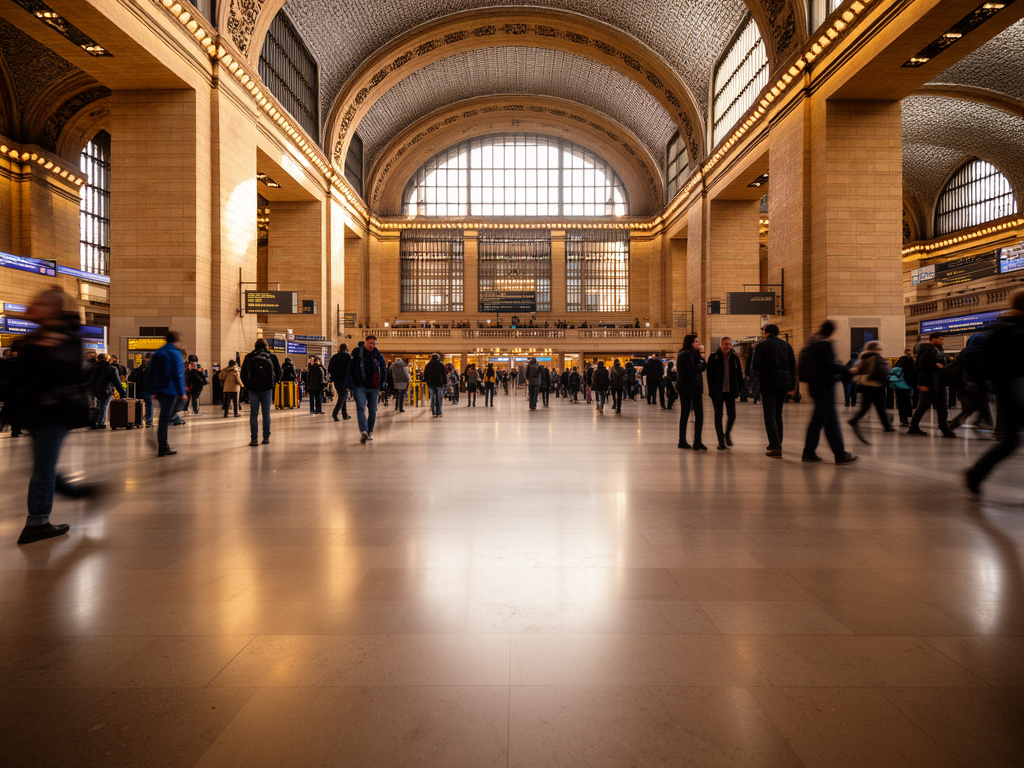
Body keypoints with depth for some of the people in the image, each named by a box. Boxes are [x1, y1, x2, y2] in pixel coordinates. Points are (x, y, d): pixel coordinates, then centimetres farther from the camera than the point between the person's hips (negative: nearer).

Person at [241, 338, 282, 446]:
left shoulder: (248, 357, 5)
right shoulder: (272, 357, 4)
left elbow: (243, 375, 7)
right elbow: (280, 372, 6)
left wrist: (247, 385, 18)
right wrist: (274, 382, 21)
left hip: (253, 389, 0)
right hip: (267, 388, 0)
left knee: (254, 414, 3)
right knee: (266, 413, 7)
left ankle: (254, 439, 0)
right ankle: (266, 438, 8)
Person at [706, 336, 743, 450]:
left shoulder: (735, 357, 4)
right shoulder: (714, 357, -4)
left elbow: (739, 374, 9)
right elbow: (710, 375, -5)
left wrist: (738, 389, 1)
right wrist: (712, 391, -10)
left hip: (730, 391, 2)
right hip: (717, 392, -2)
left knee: (732, 415, 2)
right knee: (718, 415, 3)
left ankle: (727, 434, 30)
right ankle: (721, 441, 11)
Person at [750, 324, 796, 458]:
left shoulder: (761, 345, -3)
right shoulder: (786, 344, 12)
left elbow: (754, 366, -9)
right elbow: (793, 366, 11)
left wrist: (756, 374, 13)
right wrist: (792, 386, 14)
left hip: (768, 384, -5)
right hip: (784, 383, 5)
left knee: (770, 416, -5)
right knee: (778, 414, 19)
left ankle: (776, 447, -14)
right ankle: (776, 443, 26)